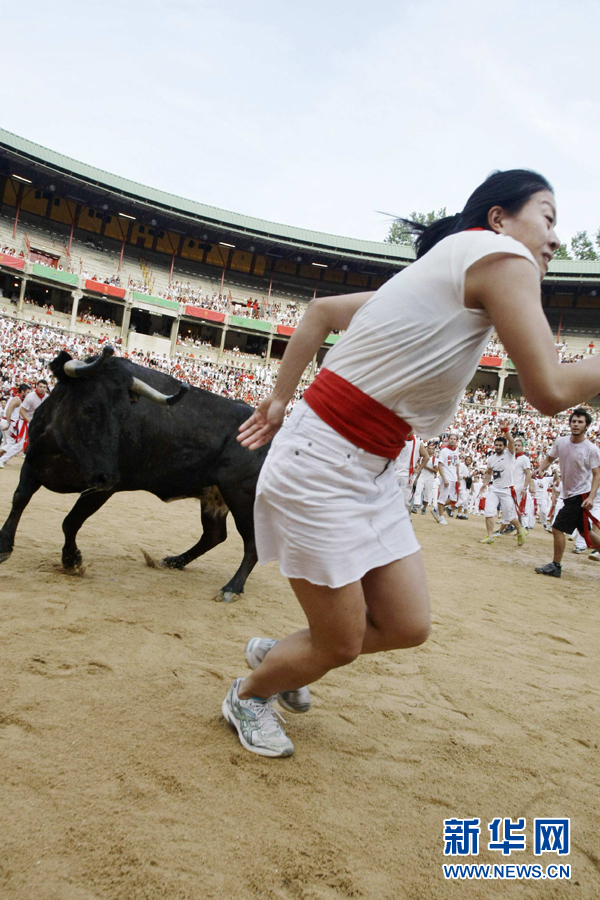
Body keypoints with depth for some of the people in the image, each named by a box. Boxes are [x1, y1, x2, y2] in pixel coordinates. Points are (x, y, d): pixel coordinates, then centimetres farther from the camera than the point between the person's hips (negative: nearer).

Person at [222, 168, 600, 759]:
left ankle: (276, 653, 36)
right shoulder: (499, 252, -11)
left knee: (407, 626, 13)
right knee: (341, 645, 6)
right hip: (320, 467, -9)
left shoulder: (441, 272, 16)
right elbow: (549, 390, -17)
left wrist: (281, 398, 16)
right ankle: (247, 695, 35)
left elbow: (321, 308, 18)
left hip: (369, 475, 9)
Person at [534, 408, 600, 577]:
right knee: (586, 532, 15)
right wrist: (541, 468, -8)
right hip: (569, 495, 6)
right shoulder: (560, 442, 2)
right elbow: (549, 458, 14)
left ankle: (555, 566, 5)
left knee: (558, 528, -7)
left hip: (581, 496, -6)